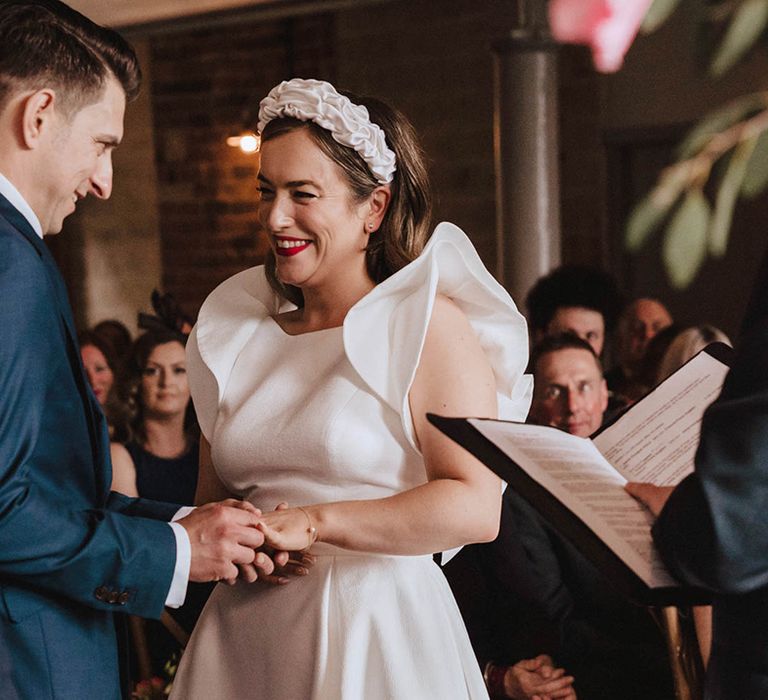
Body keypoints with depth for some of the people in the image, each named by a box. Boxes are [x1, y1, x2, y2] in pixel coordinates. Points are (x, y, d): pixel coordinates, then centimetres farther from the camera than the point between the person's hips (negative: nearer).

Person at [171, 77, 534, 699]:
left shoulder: (426, 325, -7)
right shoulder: (235, 334, 9)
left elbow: (477, 508, -17)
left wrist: (313, 521, -20)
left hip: (376, 639, -4)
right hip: (243, 640, 5)